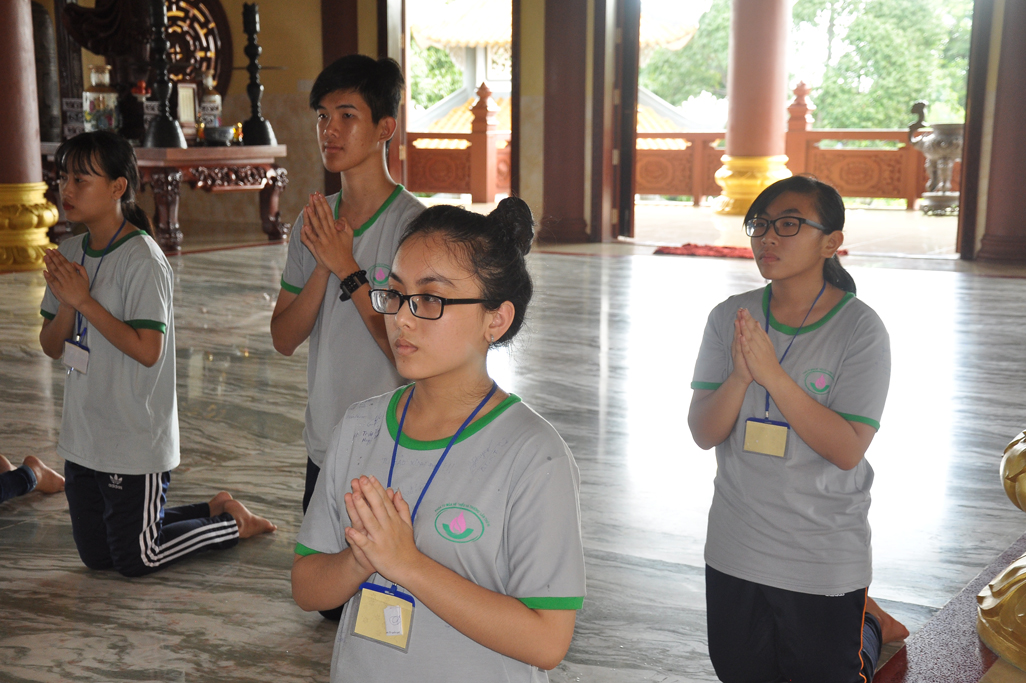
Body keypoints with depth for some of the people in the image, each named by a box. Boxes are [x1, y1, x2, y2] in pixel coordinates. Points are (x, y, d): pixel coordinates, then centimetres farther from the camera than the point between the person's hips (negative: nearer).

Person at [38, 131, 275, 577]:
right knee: (96, 556, 17)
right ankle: (214, 511, 30)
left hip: (135, 441, -8)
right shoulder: (70, 253, 5)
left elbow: (147, 350, -23)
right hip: (84, 436, 8)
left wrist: (85, 300, -22)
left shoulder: (143, 260, -17)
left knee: (135, 561, 3)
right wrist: (66, 302, -13)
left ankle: (234, 522, 24)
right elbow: (51, 347, 7)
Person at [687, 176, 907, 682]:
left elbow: (847, 450, -19)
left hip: (825, 564, -4)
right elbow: (703, 433, -7)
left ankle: (867, 626, 42)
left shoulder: (859, 328, -13)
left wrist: (773, 375, -28)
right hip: (734, 553, 4)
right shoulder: (730, 318, -3)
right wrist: (740, 377, -26)